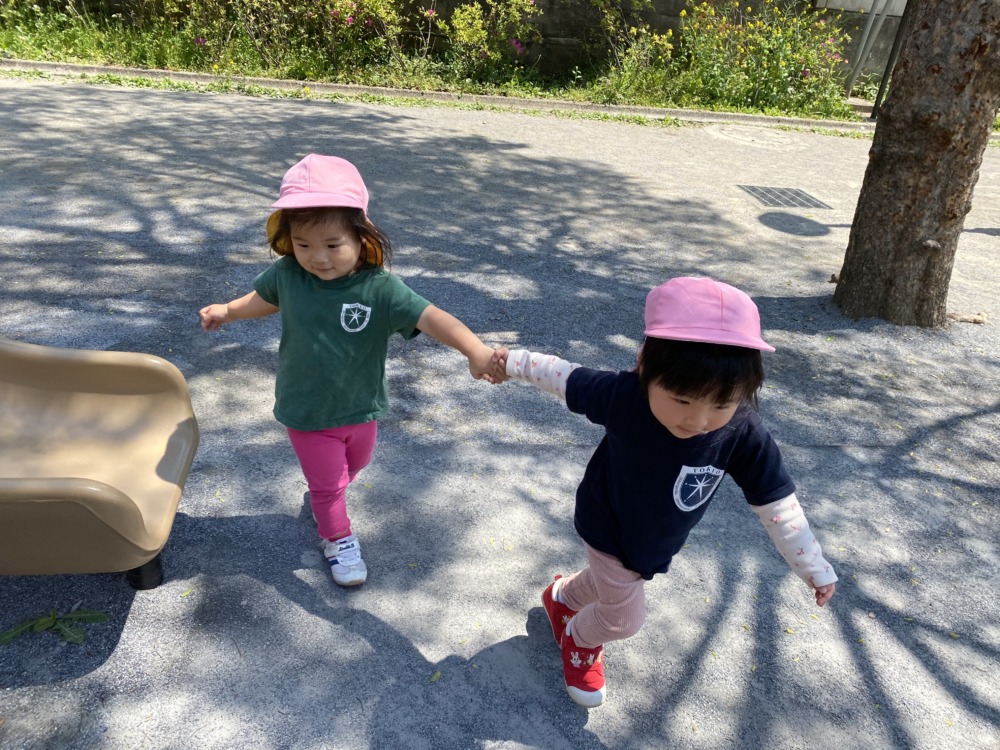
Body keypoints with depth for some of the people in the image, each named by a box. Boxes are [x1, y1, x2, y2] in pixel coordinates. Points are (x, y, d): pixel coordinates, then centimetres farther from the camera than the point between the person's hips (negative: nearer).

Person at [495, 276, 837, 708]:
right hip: (608, 530, -4)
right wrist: (516, 361, -5)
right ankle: (580, 638, 46)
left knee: (607, 583, 29)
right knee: (624, 617, 10)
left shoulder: (744, 434, -31)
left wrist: (814, 567, -8)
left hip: (654, 545, 4)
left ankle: (562, 597, 64)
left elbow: (776, 502, -18)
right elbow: (568, 379, -19)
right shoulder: (623, 396, -37)